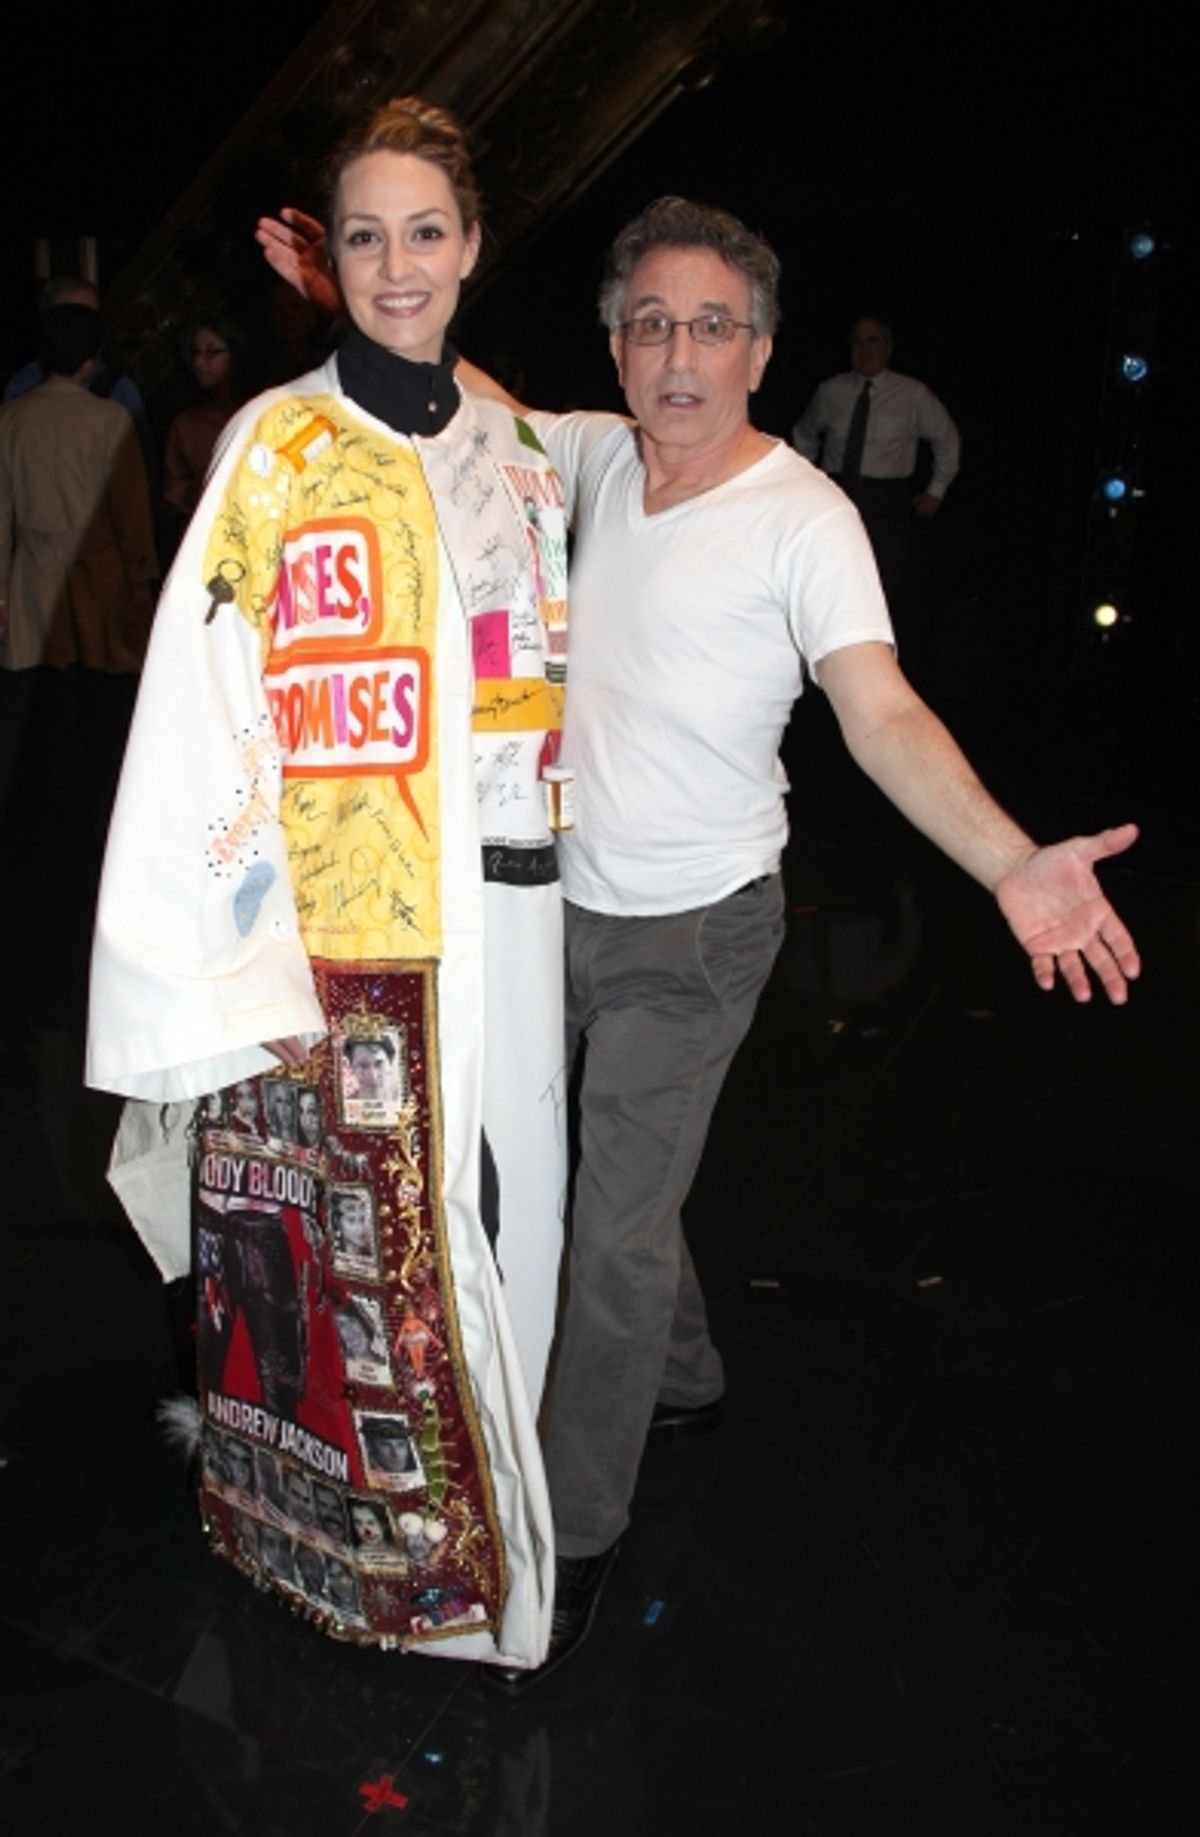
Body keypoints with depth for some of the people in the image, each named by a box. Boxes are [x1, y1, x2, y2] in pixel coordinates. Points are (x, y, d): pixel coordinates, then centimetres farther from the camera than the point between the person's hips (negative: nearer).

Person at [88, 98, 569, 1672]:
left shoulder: (512, 438, 10)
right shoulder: (279, 445, -6)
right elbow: (208, 714, -10)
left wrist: (560, 846, 14)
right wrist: (256, 964, -15)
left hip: (505, 906, 5)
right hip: (347, 935, -5)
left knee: (500, 1199, 15)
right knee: (362, 1225, 5)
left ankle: (485, 1488, 39)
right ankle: (376, 1540, 30)